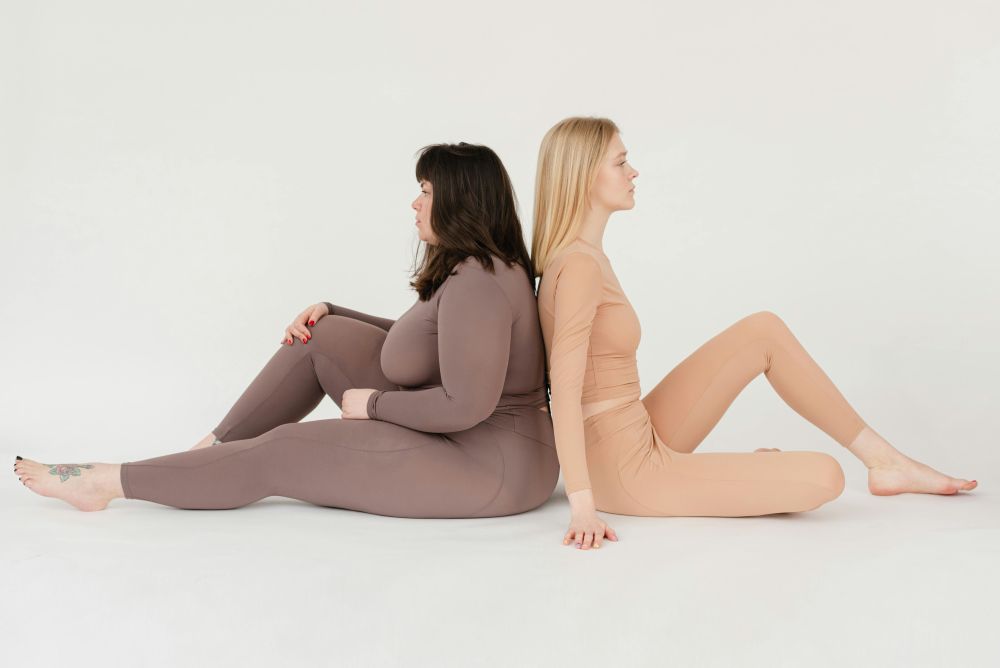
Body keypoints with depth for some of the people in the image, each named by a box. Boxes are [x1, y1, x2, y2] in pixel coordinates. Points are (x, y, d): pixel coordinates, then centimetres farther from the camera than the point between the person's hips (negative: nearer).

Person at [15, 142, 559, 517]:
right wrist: (328, 311, 12)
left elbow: (465, 404, -29)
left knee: (280, 453, -7)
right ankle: (210, 451, 11)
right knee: (325, 337, 5)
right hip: (464, 440, 9)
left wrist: (371, 403, -14)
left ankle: (106, 483, 6)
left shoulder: (476, 282, -23)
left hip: (491, 469, -9)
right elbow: (415, 345, 23)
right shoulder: (465, 268, 11)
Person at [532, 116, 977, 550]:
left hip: (639, 439, 10)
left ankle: (883, 458, 13)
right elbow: (565, 389, -28)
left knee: (764, 331, 8)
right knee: (825, 477, -17)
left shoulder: (583, 256, 9)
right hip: (626, 474, -10)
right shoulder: (580, 266, -21)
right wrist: (583, 505, -31)